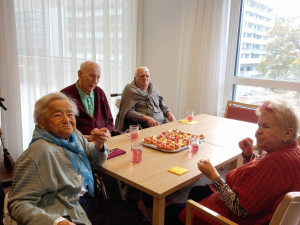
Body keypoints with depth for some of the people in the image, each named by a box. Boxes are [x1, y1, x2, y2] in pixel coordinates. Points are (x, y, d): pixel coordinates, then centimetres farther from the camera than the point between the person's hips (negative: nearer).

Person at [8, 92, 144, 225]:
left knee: (131, 212, -4)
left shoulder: (75, 135, 2)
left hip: (88, 201, 8)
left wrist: (99, 145, -6)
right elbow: (18, 204, -20)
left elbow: (96, 161, 16)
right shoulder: (40, 152, -21)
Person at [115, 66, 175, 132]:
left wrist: (169, 114, 0)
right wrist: (147, 118, -22)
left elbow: (163, 106, 23)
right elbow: (129, 112, -9)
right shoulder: (130, 90, 1)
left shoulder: (153, 88, 18)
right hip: (143, 126, -5)